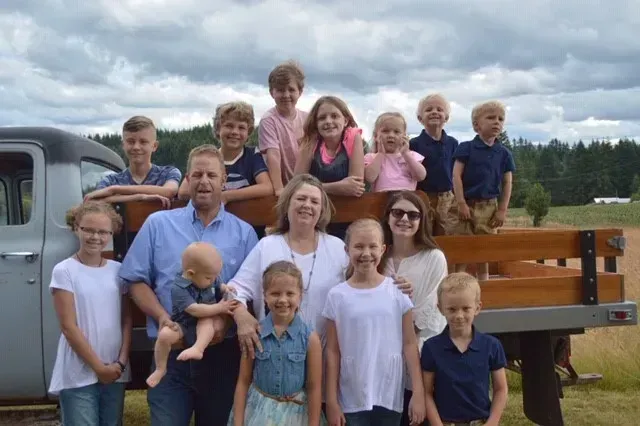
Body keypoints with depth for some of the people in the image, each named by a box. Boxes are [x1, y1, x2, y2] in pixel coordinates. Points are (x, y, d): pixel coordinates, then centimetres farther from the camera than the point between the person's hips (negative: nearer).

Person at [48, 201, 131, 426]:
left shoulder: (118, 270, 6)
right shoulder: (64, 271, -7)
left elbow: (127, 320, 8)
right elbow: (69, 327, -9)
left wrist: (121, 362, -4)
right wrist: (98, 367, -9)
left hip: (115, 373, 4)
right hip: (78, 376, -4)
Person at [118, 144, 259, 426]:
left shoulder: (243, 233, 6)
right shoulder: (157, 224, 5)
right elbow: (136, 280, 3)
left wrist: (226, 320, -16)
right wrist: (162, 317, -12)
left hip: (223, 353, 1)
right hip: (170, 353, -1)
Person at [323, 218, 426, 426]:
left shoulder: (397, 291, -3)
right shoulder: (337, 296, -3)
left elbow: (409, 344, 1)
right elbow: (332, 351, 0)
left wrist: (418, 393, -2)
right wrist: (331, 401, -1)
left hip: (390, 398, 1)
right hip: (352, 400, 0)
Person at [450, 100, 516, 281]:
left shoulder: (504, 153, 7)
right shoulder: (466, 148, -3)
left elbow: (507, 183, 7)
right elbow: (456, 176, -7)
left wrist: (502, 210, 0)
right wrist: (461, 203, -13)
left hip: (489, 206, 3)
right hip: (466, 204, -3)